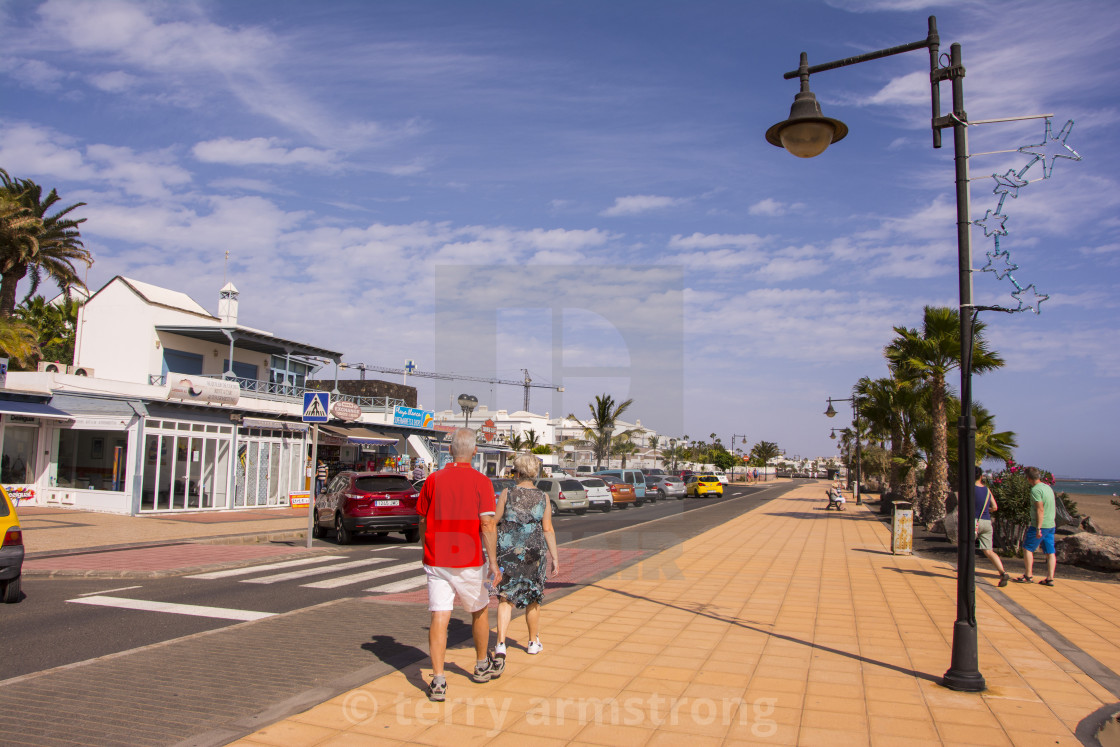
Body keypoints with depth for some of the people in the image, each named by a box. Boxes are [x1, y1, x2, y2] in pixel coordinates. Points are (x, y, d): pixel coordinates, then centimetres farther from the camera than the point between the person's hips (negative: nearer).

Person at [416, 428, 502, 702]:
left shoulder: (433, 480, 2)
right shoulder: (481, 482, -8)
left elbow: (423, 521, 10)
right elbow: (487, 525, -15)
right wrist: (493, 562, -10)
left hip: (436, 562, 2)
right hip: (468, 562, -1)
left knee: (439, 618, 0)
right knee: (479, 610, 20)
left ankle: (438, 681, -8)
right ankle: (481, 666, 35)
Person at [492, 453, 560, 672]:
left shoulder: (507, 494, -5)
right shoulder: (543, 497, -2)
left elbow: (494, 521, -1)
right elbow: (548, 529, -3)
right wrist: (554, 556, 1)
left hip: (507, 551, -1)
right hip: (534, 552, 2)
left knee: (506, 598, 0)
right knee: (533, 598, 17)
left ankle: (501, 644, -17)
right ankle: (534, 642, 32)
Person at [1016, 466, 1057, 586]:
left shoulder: (1036, 490, -15)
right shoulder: (1048, 487, 12)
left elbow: (1040, 510, -21)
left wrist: (1038, 528, -21)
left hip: (1040, 525, -8)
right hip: (1051, 525, 8)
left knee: (1027, 548, 3)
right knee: (1050, 552, 7)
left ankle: (1028, 576, 5)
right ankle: (1050, 578, 7)